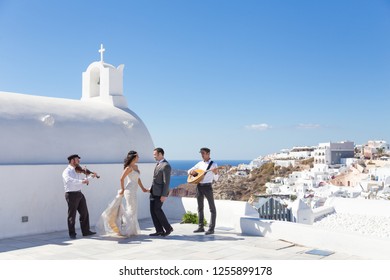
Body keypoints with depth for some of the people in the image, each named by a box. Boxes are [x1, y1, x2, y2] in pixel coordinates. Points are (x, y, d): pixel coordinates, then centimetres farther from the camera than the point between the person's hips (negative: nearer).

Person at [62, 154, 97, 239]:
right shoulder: (67, 171, -12)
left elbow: (82, 181, 26)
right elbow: (69, 180, -33)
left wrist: (91, 176, 17)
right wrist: (81, 181, -39)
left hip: (79, 194, 8)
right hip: (71, 194, -8)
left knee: (84, 213, 10)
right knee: (72, 215, 2)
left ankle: (86, 231, 20)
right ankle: (72, 233, 14)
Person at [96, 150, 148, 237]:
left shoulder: (136, 167, 13)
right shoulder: (129, 167, -13)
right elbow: (122, 179, -17)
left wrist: (143, 188, 17)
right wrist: (122, 189, -9)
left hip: (133, 191, 9)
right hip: (129, 190, -9)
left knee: (133, 210, 13)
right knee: (131, 210, -4)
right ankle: (124, 230, 5)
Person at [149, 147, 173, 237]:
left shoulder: (166, 165, -16)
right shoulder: (158, 164, 13)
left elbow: (167, 182, -20)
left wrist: (164, 195, -22)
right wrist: (151, 188, 21)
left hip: (160, 192, -9)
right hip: (154, 191, 9)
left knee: (157, 210, -11)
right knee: (152, 210, 4)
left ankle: (168, 228, 4)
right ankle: (159, 230, 7)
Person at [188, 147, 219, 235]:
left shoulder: (213, 164, -2)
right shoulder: (200, 163, 12)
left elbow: (215, 179, -4)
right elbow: (189, 171, 19)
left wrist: (215, 173, -24)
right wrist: (192, 172, -4)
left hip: (207, 186, -5)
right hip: (199, 186, 6)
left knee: (212, 208, -5)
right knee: (200, 207, 10)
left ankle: (211, 228, -1)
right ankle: (201, 227, 19)